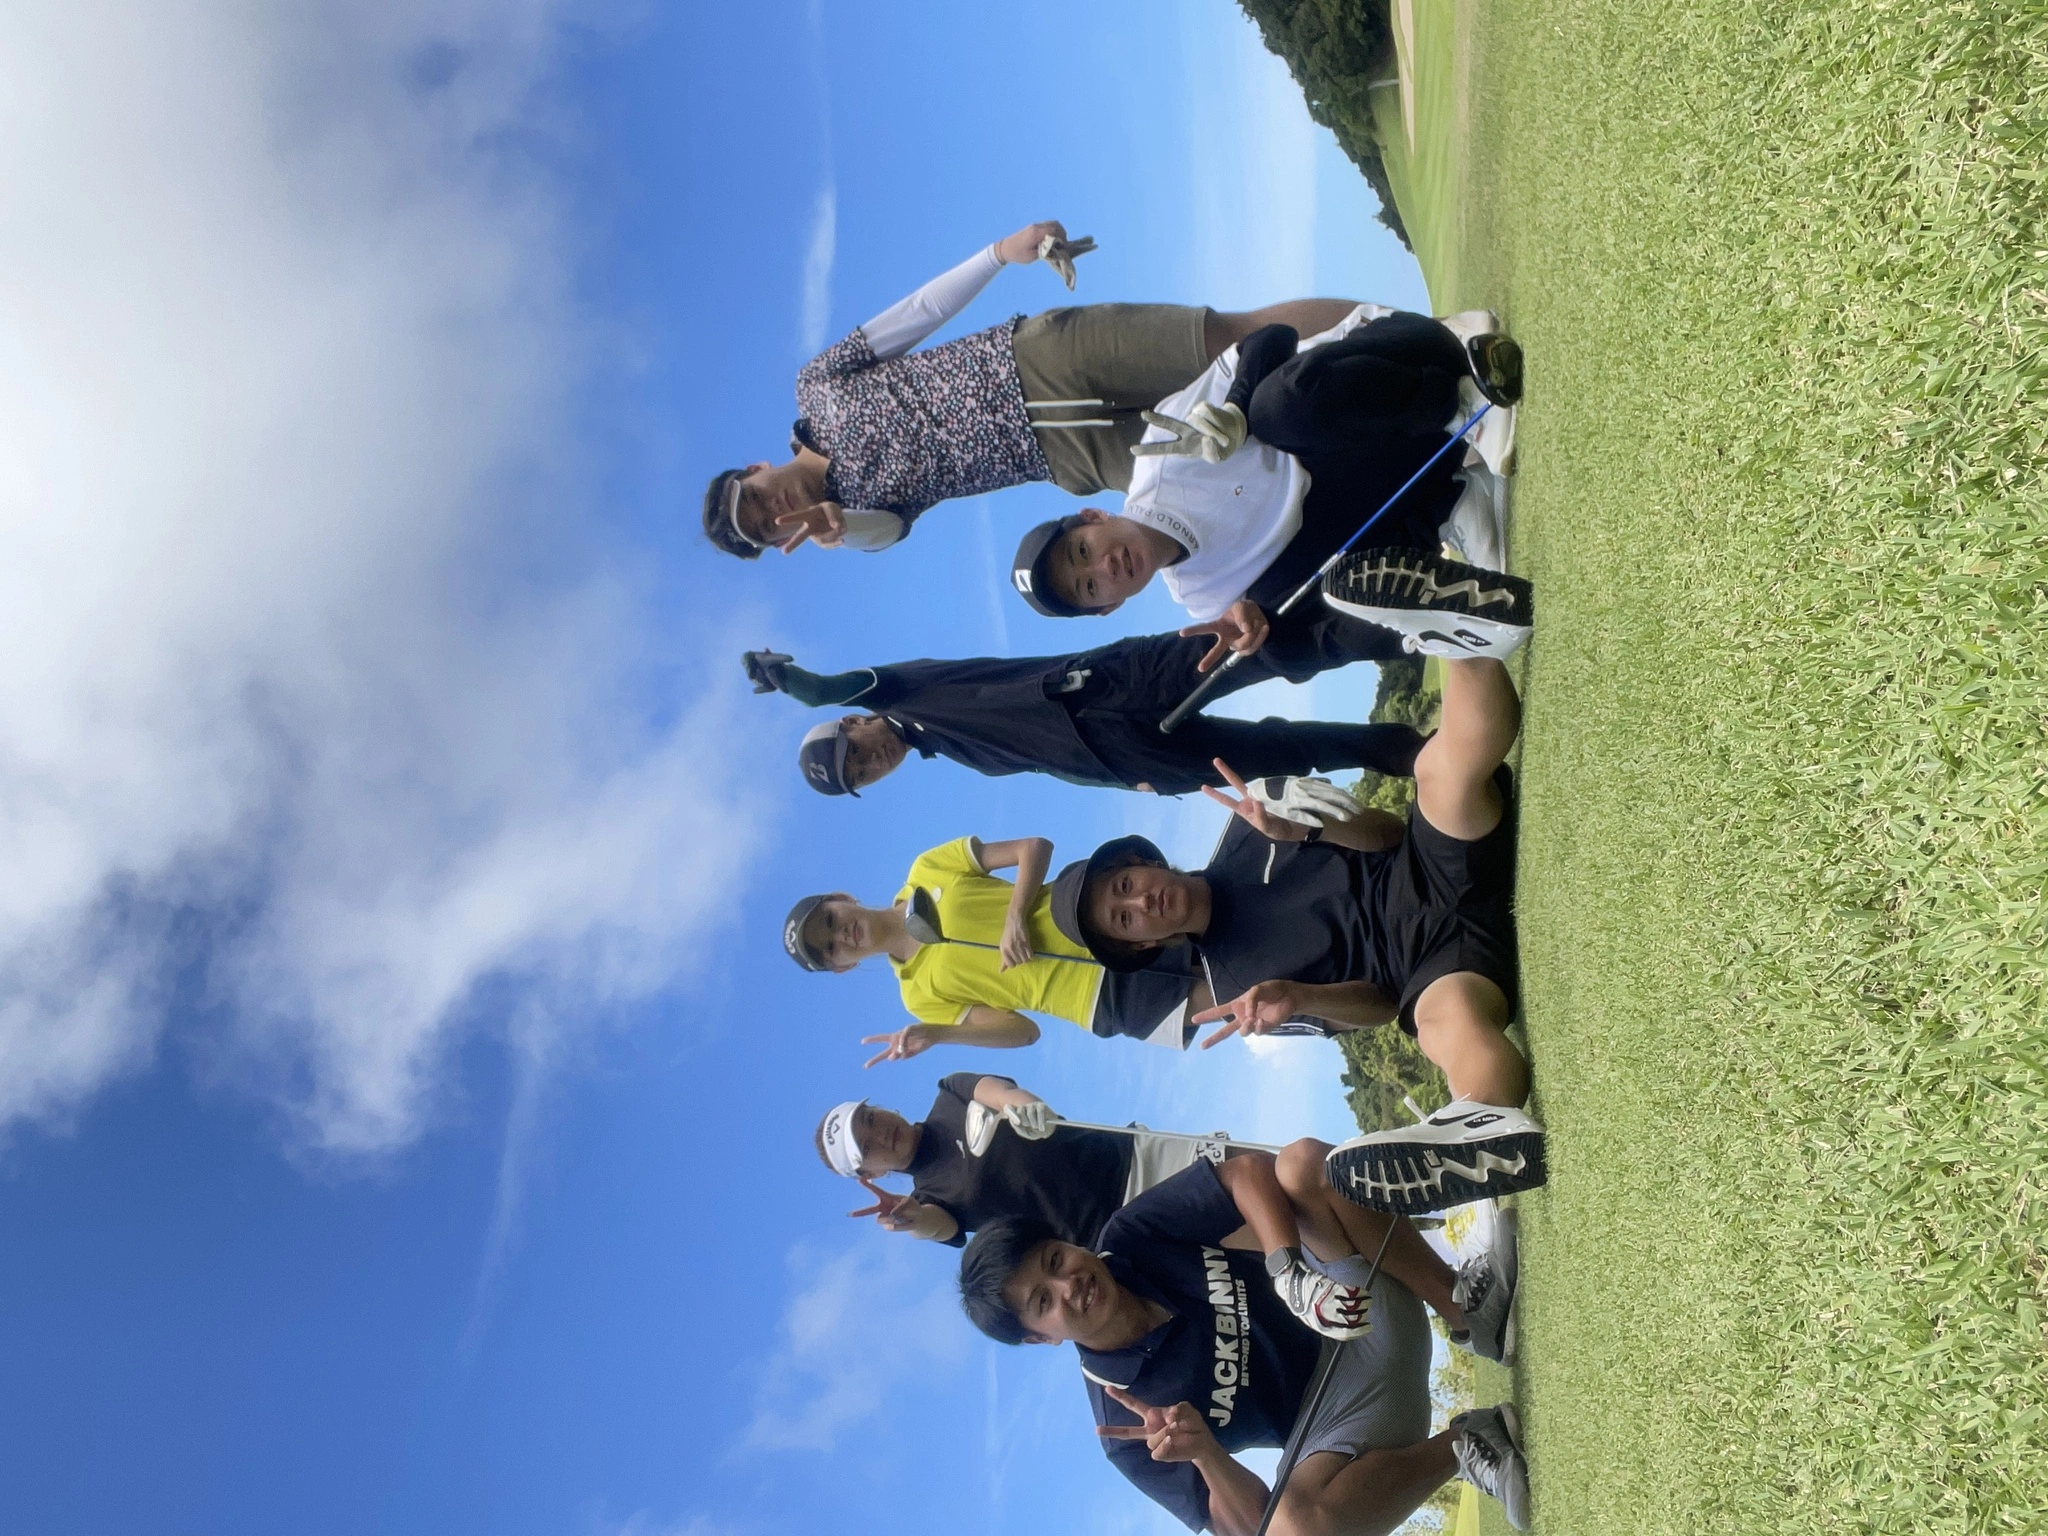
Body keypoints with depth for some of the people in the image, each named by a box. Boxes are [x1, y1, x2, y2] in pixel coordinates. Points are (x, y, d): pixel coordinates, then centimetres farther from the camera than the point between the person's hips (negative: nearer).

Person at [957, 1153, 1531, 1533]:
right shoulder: (1126, 1433, -10)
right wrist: (1204, 1453, -33)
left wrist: (1287, 1267, -29)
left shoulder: (1129, 1238, -5)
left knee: (1303, 1159, -24)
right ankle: (1462, 1448, -15)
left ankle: (1468, 1304, -16)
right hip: (1338, 1409, -2)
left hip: (1370, 1303, 3)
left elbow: (1250, 1173, -12)